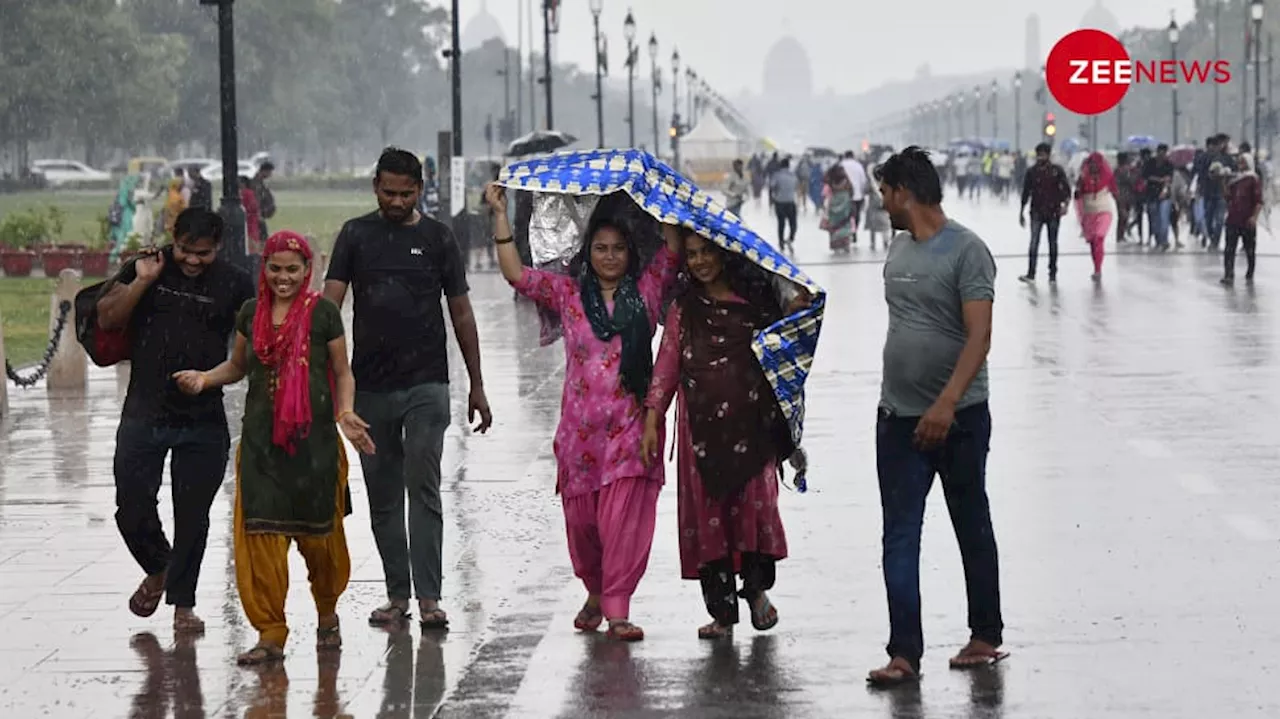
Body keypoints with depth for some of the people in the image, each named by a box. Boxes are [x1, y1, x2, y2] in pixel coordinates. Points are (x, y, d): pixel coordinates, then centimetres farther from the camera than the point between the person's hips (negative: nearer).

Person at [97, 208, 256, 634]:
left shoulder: (233, 284, -1)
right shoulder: (147, 267, 2)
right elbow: (107, 319, -3)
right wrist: (142, 282, -16)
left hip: (204, 420, -1)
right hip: (144, 414, 1)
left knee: (192, 516, 4)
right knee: (132, 510, 0)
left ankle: (183, 603, 18)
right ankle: (157, 571, 30)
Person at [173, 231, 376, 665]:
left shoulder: (323, 313, -1)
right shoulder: (252, 313, 8)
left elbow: (342, 372, 5)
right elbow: (238, 366, 20)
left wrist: (346, 412, -12)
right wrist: (203, 379, 2)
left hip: (313, 439, -3)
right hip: (261, 439, 3)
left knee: (318, 533, 5)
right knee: (261, 534, -5)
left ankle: (327, 614, 31)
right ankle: (271, 634, -1)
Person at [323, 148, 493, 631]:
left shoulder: (437, 238, 5)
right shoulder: (356, 235, 7)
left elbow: (461, 314, 10)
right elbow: (330, 302, -1)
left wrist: (477, 386, 8)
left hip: (426, 385, -2)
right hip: (370, 387, 2)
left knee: (423, 487, -10)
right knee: (382, 494, 7)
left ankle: (428, 598, -12)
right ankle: (397, 594, 15)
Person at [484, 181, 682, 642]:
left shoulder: (646, 289, 9)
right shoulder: (568, 292, 9)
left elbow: (672, 250, 1)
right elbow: (516, 274, 2)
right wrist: (501, 215, -1)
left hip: (630, 425, -1)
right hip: (581, 426, 1)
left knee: (624, 515, -10)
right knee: (581, 515, 3)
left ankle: (617, 611, -7)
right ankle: (595, 592, 28)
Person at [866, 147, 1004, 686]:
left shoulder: (966, 250, -12)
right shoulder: (898, 248, 10)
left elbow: (979, 338, -19)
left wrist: (945, 405, -28)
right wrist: (901, 403, 17)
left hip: (958, 417, -6)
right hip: (898, 418, 6)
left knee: (973, 528, 9)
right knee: (899, 536, -2)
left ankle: (985, 636, 23)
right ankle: (904, 653, -3)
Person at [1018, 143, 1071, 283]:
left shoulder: (1057, 170, -2)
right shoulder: (1031, 171, 3)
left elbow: (1066, 188, -7)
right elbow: (1026, 193, 10)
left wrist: (1065, 203, -24)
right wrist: (1021, 212, 11)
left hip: (1053, 212, -1)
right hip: (1037, 212, 1)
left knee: (1053, 243, 7)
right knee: (1034, 242, -10)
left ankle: (1053, 273, 15)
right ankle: (1031, 274, -13)